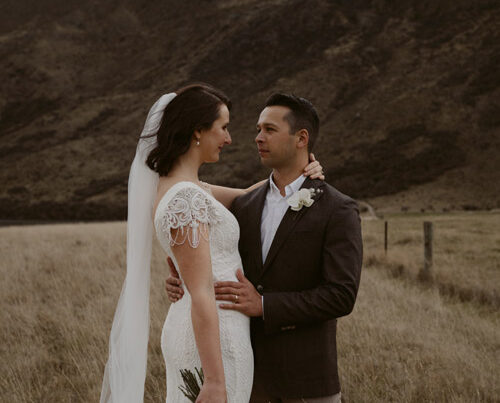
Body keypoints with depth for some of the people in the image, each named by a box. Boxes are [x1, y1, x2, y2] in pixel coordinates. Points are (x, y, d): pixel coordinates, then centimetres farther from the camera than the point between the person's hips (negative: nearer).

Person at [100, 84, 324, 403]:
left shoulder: (177, 186, 8)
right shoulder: (187, 200, -21)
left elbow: (246, 197, 21)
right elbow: (202, 294, -24)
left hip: (192, 330, 10)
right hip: (213, 343, -10)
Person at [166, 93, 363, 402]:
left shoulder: (339, 211, -10)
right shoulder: (244, 206, 8)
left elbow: (342, 296, -18)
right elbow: (225, 274, 13)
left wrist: (263, 305, -25)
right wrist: (184, 284, -10)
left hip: (306, 375, -5)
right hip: (249, 372, 5)